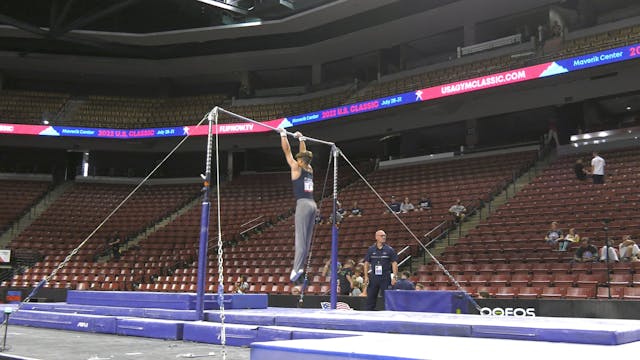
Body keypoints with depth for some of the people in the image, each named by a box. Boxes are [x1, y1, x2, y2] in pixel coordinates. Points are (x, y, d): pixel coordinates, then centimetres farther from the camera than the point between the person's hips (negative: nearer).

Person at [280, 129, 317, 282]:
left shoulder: (297, 168, -2)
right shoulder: (309, 169, 15)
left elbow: (287, 151, 2)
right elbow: (304, 154, 30)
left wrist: (283, 134, 10)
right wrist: (301, 139, 37)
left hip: (303, 204, -8)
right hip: (312, 204, 8)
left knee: (300, 237, -13)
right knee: (307, 238, 6)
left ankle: (296, 268, -18)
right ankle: (300, 266, 7)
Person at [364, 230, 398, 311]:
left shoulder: (390, 250, 2)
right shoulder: (370, 249, 6)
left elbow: (394, 263, 0)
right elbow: (366, 263, 8)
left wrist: (394, 277, -8)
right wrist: (366, 276, 0)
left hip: (385, 277, -1)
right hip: (373, 277, 2)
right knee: (370, 298, 5)